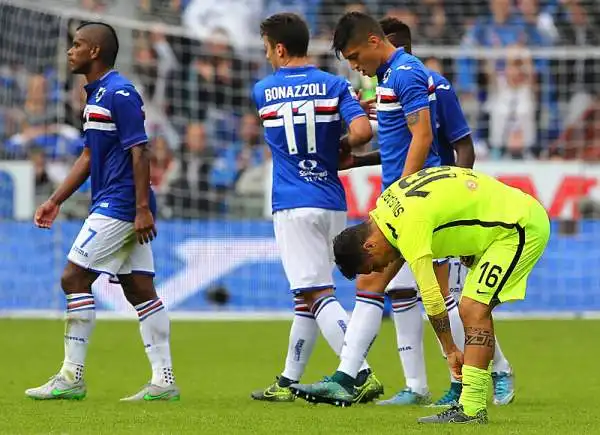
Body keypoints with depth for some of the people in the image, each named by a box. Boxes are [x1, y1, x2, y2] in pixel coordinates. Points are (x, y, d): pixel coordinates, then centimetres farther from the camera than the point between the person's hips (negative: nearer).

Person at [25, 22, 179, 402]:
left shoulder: (119, 93, -14)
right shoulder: (97, 95, 17)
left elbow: (140, 152, -18)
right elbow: (89, 156, 23)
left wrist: (143, 209, -22)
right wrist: (56, 200, 21)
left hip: (121, 207, -10)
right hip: (119, 209, 10)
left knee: (74, 278, -9)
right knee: (139, 289, 7)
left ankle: (72, 377, -7)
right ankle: (164, 381, 5)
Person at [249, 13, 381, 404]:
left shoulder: (262, 92, 3)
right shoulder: (335, 86, 2)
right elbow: (362, 131, -13)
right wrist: (340, 146, 8)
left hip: (293, 206, -4)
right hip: (332, 203, 4)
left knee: (318, 295, -9)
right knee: (308, 296, 15)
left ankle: (362, 375, -24)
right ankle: (289, 382, 22)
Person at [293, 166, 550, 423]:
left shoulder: (410, 225, -24)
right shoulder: (387, 202, 4)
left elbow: (430, 295, -21)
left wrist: (450, 350, -16)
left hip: (521, 226, -10)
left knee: (474, 310, -17)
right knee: (471, 310, 8)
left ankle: (472, 409, -21)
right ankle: (472, 406, 5)